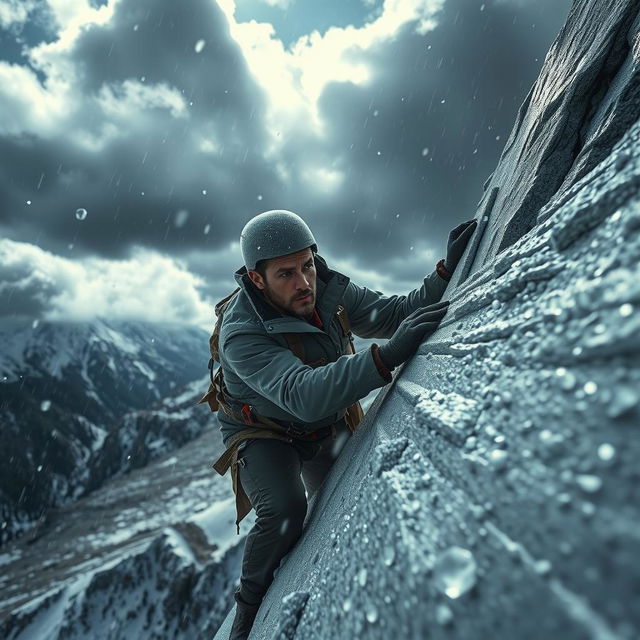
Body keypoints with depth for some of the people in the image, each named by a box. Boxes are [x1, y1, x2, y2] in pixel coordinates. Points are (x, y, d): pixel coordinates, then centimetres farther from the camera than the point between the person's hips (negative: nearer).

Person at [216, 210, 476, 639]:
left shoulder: (330, 291, -18)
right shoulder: (241, 335, -34)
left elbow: (396, 314, -14)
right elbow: (303, 395, -48)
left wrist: (448, 272, -28)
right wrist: (385, 358, -58)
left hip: (328, 428, 5)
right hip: (264, 433, -4)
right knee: (284, 511, -26)